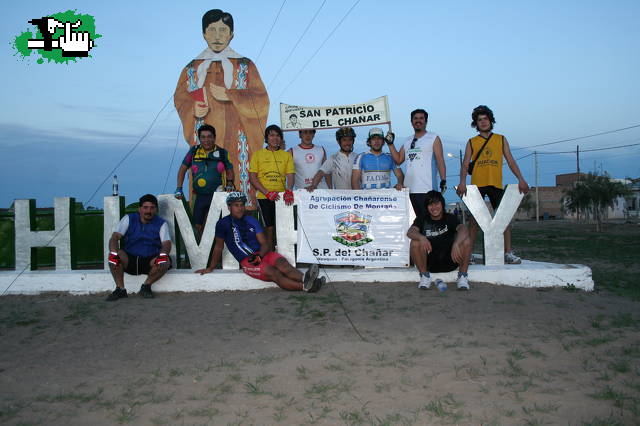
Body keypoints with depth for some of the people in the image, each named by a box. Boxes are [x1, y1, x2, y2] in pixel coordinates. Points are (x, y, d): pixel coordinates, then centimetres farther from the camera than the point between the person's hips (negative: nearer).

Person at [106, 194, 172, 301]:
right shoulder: (129, 219, 2)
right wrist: (114, 253, -29)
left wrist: (162, 255, -35)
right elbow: (114, 237, -7)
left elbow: (166, 243, -11)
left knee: (165, 261, -31)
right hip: (129, 260, 1)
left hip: (150, 262, 0)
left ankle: (146, 285, -7)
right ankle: (120, 289, -15)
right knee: (113, 255, -28)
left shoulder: (161, 223, 1)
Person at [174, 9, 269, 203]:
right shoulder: (192, 68, 15)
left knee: (238, 185, -9)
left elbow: (261, 100, 0)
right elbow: (180, 99, 14)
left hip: (235, 140, -1)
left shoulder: (245, 66, 8)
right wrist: (193, 110, -9)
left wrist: (229, 96, -13)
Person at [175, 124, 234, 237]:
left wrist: (230, 183, -7)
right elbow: (183, 169, 11)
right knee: (198, 226, 10)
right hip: (200, 196, 3)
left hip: (217, 196, -3)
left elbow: (229, 170, 12)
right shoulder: (194, 151, 5)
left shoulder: (222, 152, 2)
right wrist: (179, 189, 4)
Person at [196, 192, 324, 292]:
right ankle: (304, 286, -50)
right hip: (246, 261, -4)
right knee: (273, 273, -30)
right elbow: (219, 247, 12)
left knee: (282, 263, -29)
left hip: (262, 254, 4)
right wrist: (210, 268, 14)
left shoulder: (251, 220, 15)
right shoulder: (223, 224, 5)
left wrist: (259, 255, -11)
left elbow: (264, 244, 10)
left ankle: (304, 279, -54)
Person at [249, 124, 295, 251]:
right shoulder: (258, 154, 6)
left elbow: (290, 176, 3)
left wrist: (288, 191, -17)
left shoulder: (286, 155, 11)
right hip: (264, 197, -1)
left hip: (281, 197, 1)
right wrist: (268, 193, -10)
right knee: (269, 227, -1)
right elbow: (252, 177, 0)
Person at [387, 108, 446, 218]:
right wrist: (390, 144, 8)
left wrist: (443, 181, -11)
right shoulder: (407, 142, 20)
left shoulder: (433, 138, 5)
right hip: (409, 189, 5)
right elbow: (398, 160, 15)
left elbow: (440, 161, -2)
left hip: (427, 189, -5)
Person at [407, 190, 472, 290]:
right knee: (415, 243, -25)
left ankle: (463, 276, -8)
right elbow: (410, 232, -13)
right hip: (429, 262, 0)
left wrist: (456, 244, -40)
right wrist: (421, 237, -37)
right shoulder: (422, 220, 6)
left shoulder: (450, 218, 3)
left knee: (465, 241, -23)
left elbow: (463, 230, -18)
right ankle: (424, 275, -10)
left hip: (450, 261, 0)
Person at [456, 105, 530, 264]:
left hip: (496, 184, 1)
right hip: (477, 185, -1)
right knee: (474, 218, -1)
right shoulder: (472, 142, 10)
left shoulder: (501, 139, 13)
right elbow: (465, 164, 1)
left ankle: (508, 253, 0)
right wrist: (462, 182, -16)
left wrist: (521, 179, -7)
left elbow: (510, 161, 7)